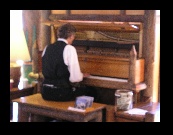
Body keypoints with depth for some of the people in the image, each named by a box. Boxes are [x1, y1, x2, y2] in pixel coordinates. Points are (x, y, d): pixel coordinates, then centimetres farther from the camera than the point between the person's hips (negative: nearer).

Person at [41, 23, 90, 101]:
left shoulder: (47, 48, 7)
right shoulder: (69, 49, -10)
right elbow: (75, 78, -14)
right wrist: (82, 75, 10)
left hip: (46, 92, 7)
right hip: (61, 93, -7)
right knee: (86, 92, 14)